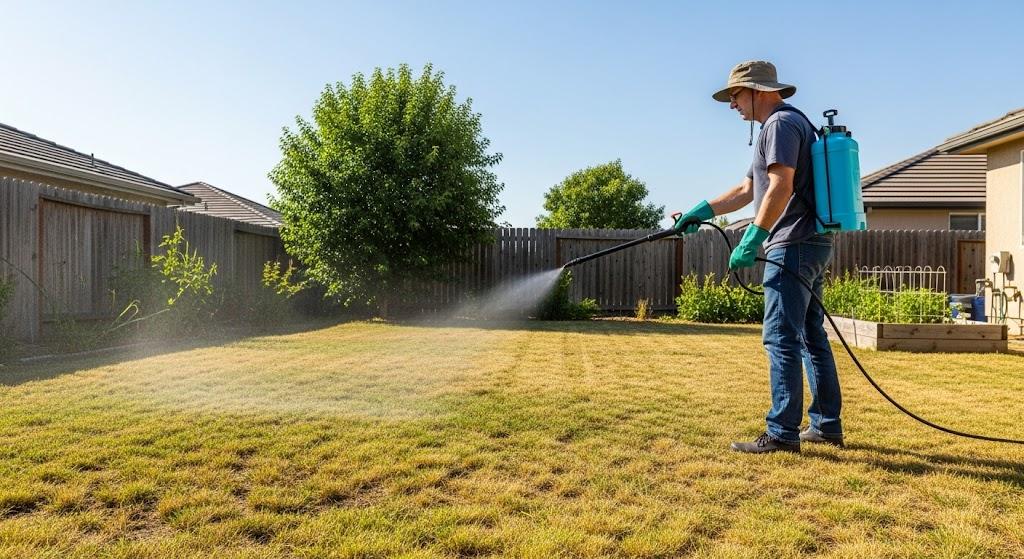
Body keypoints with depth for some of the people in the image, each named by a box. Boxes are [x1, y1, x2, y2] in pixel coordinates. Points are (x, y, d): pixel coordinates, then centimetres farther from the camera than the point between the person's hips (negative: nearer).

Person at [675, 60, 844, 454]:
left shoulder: (781, 123, -8)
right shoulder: (783, 125, 25)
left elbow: (780, 188, -21)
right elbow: (745, 191, 24)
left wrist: (750, 242, -21)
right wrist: (698, 213, 18)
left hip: (793, 246, -11)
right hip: (811, 246, 11)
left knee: (782, 339, -9)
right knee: (812, 337, 12)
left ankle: (782, 433, -5)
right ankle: (827, 425, 20)